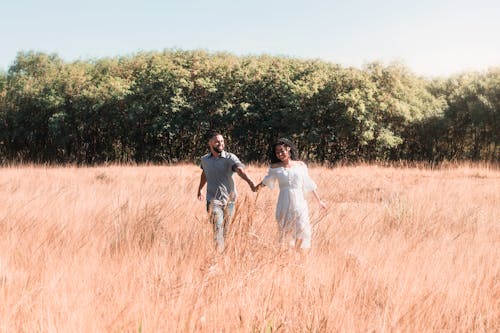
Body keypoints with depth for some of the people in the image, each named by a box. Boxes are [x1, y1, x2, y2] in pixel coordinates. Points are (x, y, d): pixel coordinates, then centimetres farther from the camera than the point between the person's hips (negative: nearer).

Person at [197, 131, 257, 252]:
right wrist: (199, 190, 35)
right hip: (213, 200, 0)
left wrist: (250, 181, -43)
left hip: (229, 199, 0)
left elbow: (240, 169, -25)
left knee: (226, 229, 9)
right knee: (217, 227, -14)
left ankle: (225, 250, 24)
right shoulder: (204, 159, 4)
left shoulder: (230, 158, -7)